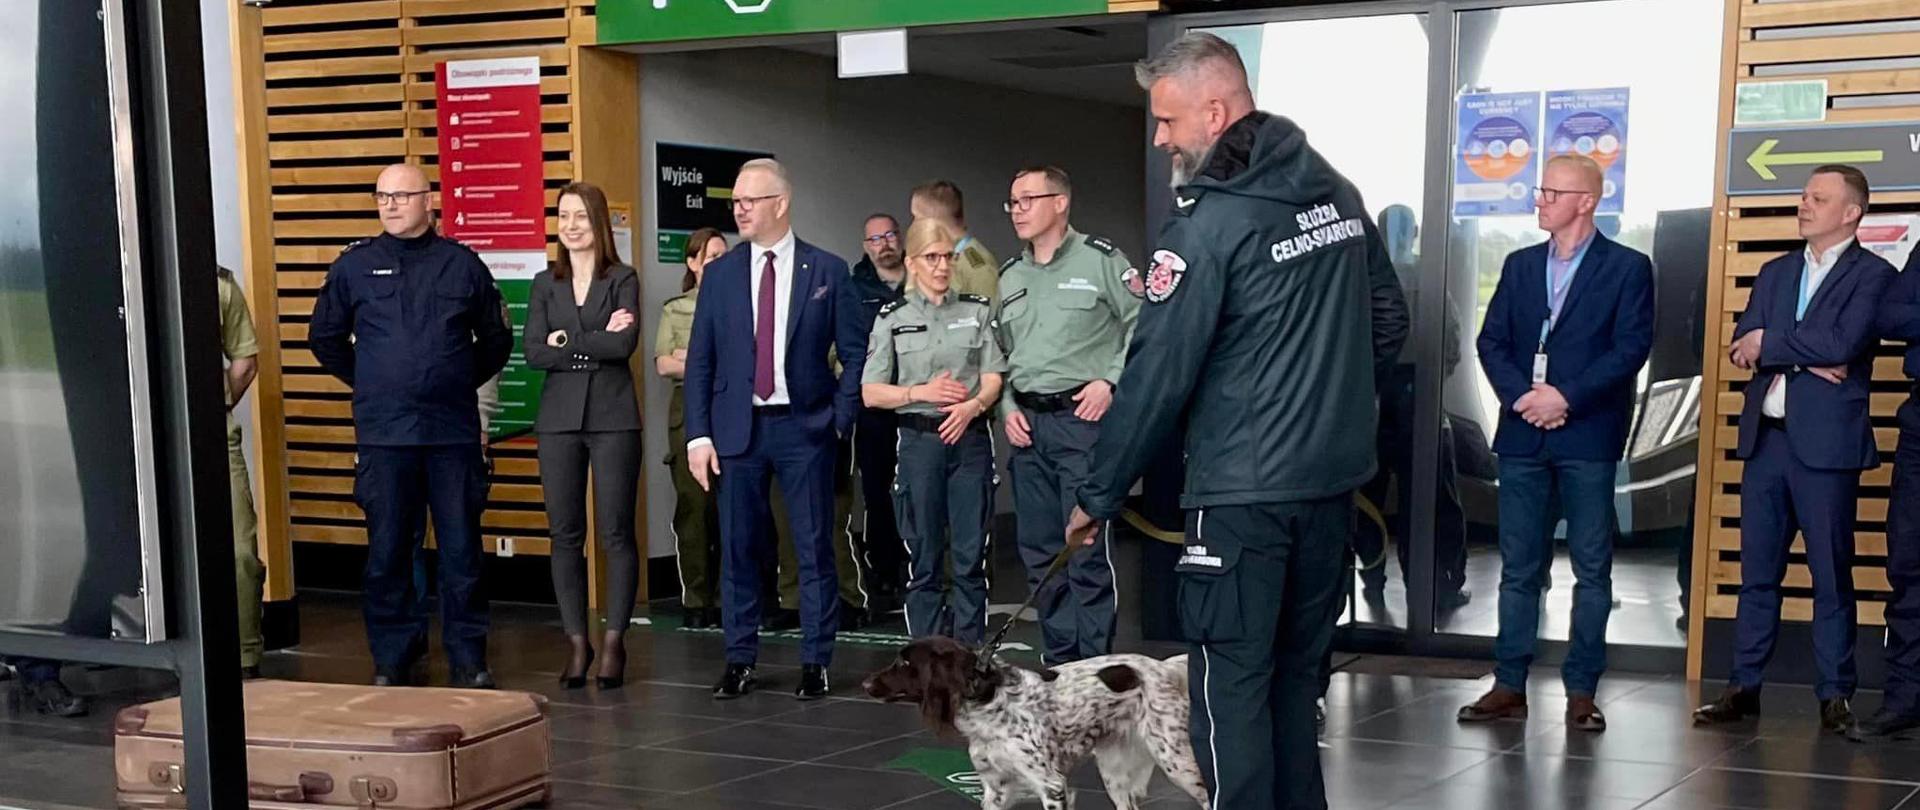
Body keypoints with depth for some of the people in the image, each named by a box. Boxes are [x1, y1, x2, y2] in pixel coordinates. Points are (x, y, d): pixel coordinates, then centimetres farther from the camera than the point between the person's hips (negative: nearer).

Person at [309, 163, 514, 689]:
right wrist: (368, 384, 12)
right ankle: (392, 660, 14)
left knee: (462, 550, 2)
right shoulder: (354, 265, 6)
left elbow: (497, 340, 17)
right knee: (387, 552, 3)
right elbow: (325, 339, 16)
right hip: (384, 433, 0)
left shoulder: (462, 264, 6)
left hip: (454, 431, 0)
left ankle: (468, 659, 11)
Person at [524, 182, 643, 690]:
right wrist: (597, 345, -8)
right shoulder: (545, 284, 12)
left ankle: (614, 642, 5)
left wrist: (568, 343, -7)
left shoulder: (623, 280, 4)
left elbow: (625, 344, -12)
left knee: (616, 533, -2)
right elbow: (533, 352, -1)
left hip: (613, 418, -3)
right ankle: (576, 642, 12)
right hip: (559, 419, 3)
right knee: (565, 534, 4)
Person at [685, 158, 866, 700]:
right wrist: (698, 435, -1)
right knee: (738, 549, 6)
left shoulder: (827, 271, 1)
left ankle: (815, 663, 11)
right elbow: (700, 361, 5)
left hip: (804, 429, -2)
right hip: (737, 428, 2)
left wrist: (841, 418, -5)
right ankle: (739, 661, 17)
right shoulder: (720, 274, 6)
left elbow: (855, 352, 4)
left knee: (814, 549, 2)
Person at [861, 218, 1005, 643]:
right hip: (919, 440, 0)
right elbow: (870, 393, 4)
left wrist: (971, 405, -17)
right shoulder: (892, 318, 6)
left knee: (971, 555, 0)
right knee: (925, 556, 4)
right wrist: (922, 392, -11)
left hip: (970, 437, 0)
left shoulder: (978, 310, 8)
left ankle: (970, 653, 8)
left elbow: (993, 378, 3)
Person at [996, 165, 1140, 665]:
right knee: (1039, 550, 9)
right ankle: (1060, 661, 20)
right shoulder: (1010, 277, 16)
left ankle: (1095, 665, -1)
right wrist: (1008, 407, 7)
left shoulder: (1099, 260, -3)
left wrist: (1111, 381, -11)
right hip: (1027, 424, 7)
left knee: (1086, 549, -9)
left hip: (1083, 418, -6)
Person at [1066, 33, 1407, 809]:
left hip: (1243, 491, -8)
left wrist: (1098, 495, -6)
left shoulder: (1207, 221, -16)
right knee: (1296, 673, 17)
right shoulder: (1336, 191, 7)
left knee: (1232, 686, 2)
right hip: (1335, 477, 8)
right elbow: (1388, 322, 15)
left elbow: (1158, 374, -15)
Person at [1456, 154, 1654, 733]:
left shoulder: (1627, 267, 1)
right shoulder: (1520, 265, 14)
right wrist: (1521, 396, -9)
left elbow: (1631, 348, -8)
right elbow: (1492, 341, 8)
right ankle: (1509, 685, 11)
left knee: (1592, 569, 2)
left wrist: (1566, 398, -15)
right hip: (1522, 433, 4)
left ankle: (1582, 690, 8)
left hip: (1588, 437, -4)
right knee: (1519, 567, 6)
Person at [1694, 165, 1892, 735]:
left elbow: (1841, 342, -17)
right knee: (1757, 571, 8)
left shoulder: (1872, 275, -1)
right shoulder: (1775, 273, 17)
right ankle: (1744, 687, 14)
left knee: (1832, 575, 1)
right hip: (1765, 436, 5)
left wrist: (1770, 345, -7)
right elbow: (1742, 346, 4)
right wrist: (1805, 359, -11)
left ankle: (1835, 696, 10)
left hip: (1826, 442, -5)